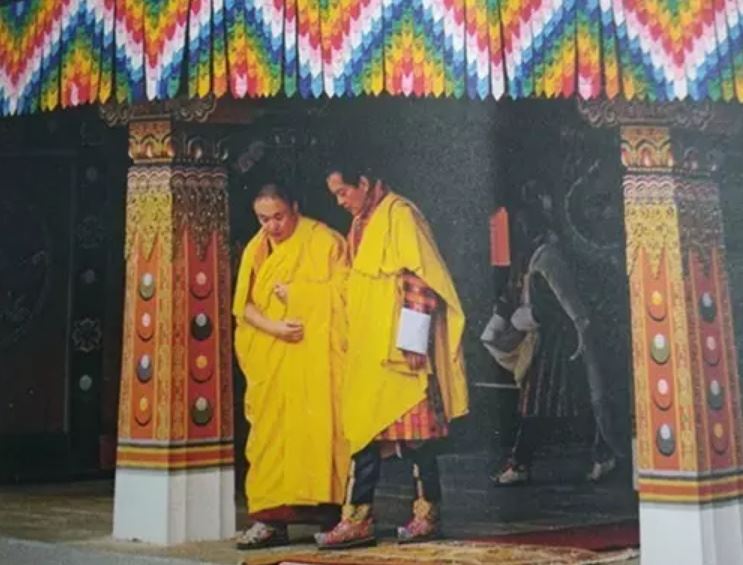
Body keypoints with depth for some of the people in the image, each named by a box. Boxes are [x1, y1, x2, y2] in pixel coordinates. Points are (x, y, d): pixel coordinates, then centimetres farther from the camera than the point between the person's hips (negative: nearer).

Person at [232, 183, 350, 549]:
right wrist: (274, 327, -12)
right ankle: (271, 518, 4)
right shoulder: (256, 250, 13)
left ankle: (326, 510, -4)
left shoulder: (323, 242, 0)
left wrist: (294, 293, -9)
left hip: (314, 356, -5)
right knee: (270, 434, 1)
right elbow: (244, 306, 6)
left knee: (316, 430, -8)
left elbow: (341, 292, -7)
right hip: (270, 359, 5)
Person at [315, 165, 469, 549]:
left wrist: (412, 343, -19)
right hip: (368, 348, 8)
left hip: (397, 346, -8)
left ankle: (427, 514, 9)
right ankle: (357, 520, 8)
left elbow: (419, 279, -16)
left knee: (411, 430, -2)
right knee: (364, 428, 5)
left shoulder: (399, 214, -10)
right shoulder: (360, 223, 16)